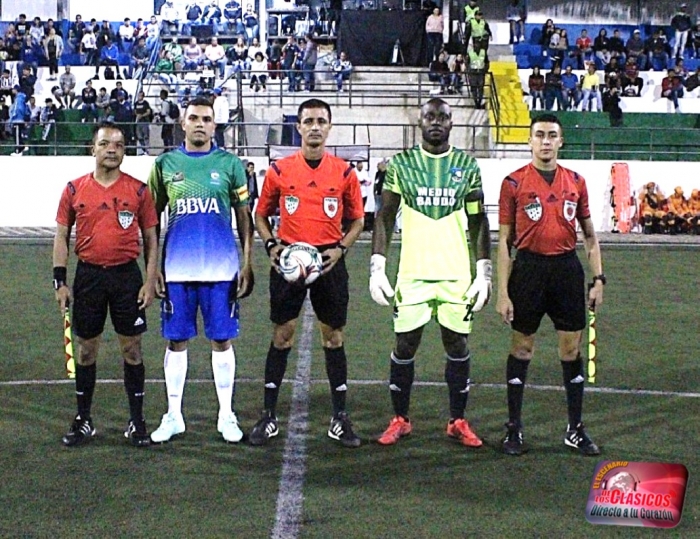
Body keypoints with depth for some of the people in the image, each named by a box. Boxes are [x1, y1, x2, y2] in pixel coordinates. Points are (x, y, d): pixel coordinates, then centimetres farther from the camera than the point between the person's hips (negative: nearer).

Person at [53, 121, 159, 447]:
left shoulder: (138, 190, 0)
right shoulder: (74, 190, 3)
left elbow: (151, 239, 4)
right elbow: (61, 237, 6)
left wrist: (150, 281, -3)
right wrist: (60, 282, -1)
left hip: (127, 275, -1)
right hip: (88, 276, 1)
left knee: (131, 348, 4)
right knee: (86, 349, 8)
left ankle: (137, 421, 14)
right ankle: (83, 420, 19)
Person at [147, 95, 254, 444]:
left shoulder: (229, 164, 3)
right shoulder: (165, 164, 6)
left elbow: (244, 216, 5)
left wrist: (247, 264, -1)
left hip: (221, 269, -1)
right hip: (177, 269, 1)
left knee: (222, 340, 4)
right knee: (176, 340, 6)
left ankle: (226, 416, 16)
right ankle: (173, 416, 18)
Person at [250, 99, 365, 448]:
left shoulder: (344, 172, 2)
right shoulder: (279, 170, 1)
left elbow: (357, 219, 9)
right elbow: (261, 215, 10)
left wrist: (340, 248, -7)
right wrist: (270, 245, -7)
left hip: (329, 261, 0)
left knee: (333, 336, 6)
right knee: (281, 334, 3)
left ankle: (340, 417, 13)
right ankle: (269, 416, 11)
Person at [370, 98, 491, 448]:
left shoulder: (467, 166, 5)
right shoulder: (401, 164, 3)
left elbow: (478, 222, 7)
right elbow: (385, 217, 3)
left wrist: (484, 273, 0)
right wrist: (377, 268, -5)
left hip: (457, 274, 1)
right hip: (412, 272, -1)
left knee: (457, 344, 6)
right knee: (405, 345, 3)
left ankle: (458, 422, 18)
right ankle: (400, 420, 17)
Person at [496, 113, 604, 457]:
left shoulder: (576, 182, 7)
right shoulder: (514, 182, -2)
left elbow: (589, 236, 13)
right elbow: (504, 241, -2)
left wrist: (598, 278, 4)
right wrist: (503, 293, -6)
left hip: (567, 268, 3)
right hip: (529, 268, -3)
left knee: (572, 348, 7)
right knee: (522, 348, 6)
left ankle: (575, 429, 17)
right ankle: (513, 428, 16)